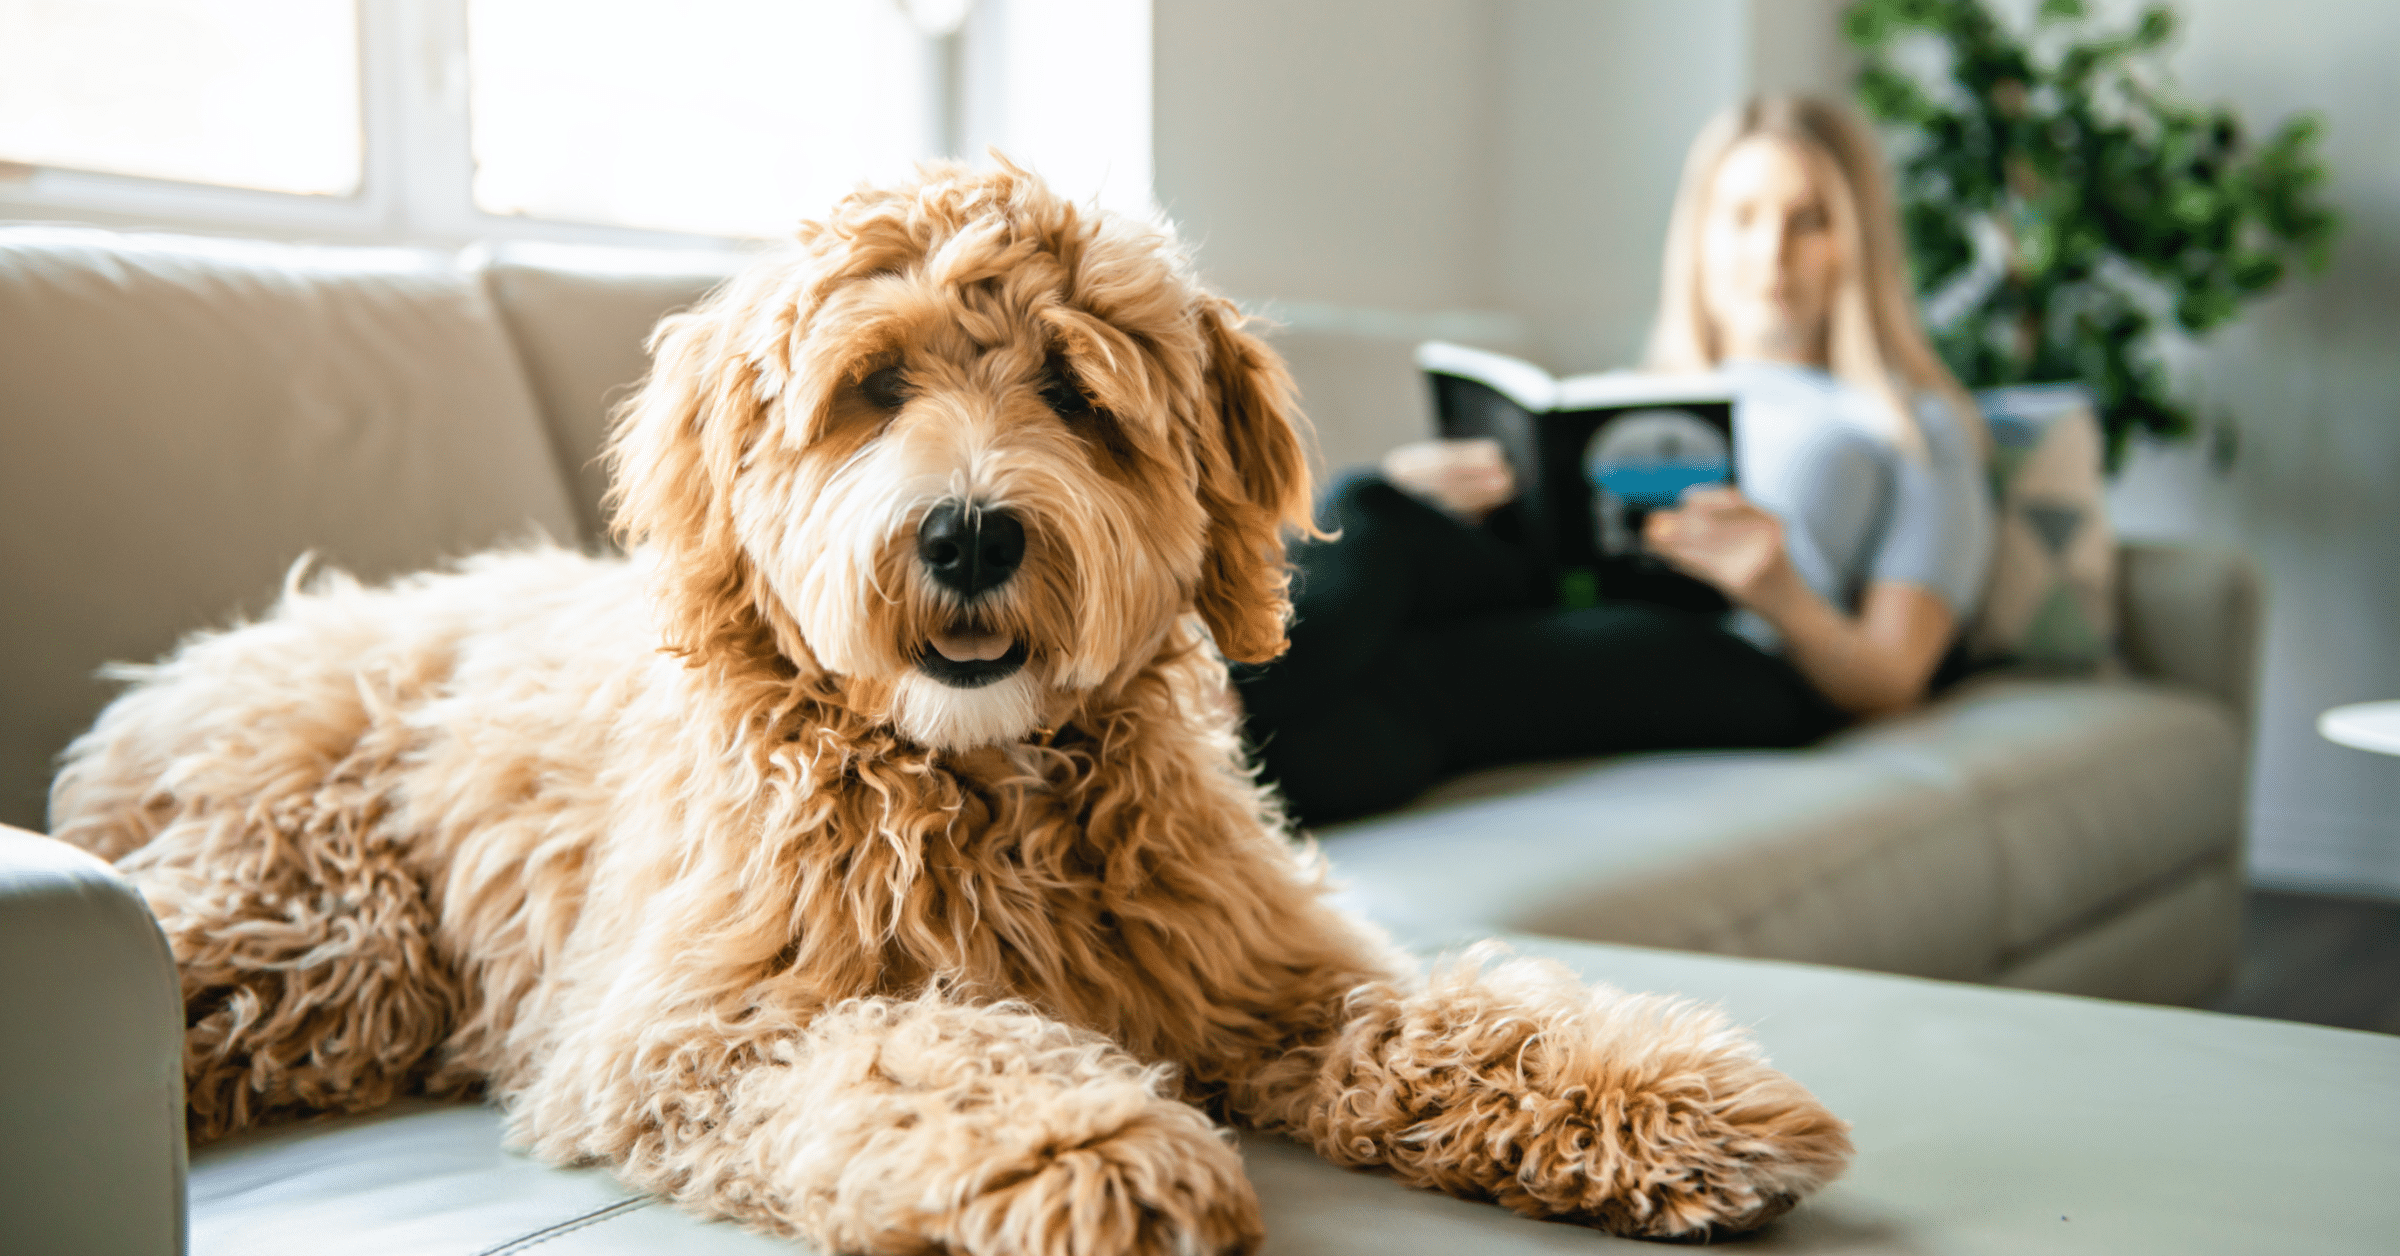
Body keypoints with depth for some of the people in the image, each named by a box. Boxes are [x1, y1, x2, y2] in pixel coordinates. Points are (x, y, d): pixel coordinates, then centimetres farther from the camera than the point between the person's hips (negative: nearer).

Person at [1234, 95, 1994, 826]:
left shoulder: (1916, 426, 26)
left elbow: (1889, 684, 10)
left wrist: (1781, 598, -13)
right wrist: (1420, 503, -2)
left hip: (1740, 665, -4)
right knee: (1365, 508, -30)